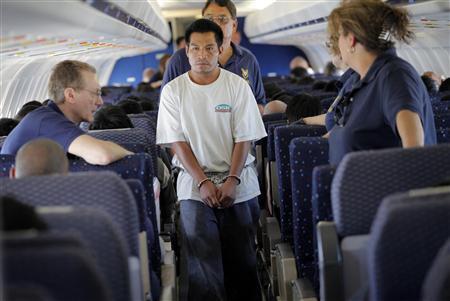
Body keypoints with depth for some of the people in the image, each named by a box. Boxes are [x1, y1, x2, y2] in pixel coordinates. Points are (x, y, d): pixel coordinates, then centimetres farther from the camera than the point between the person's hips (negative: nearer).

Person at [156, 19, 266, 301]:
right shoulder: (173, 91, 0)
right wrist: (203, 182, -12)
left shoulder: (238, 86, 0)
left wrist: (232, 180, -13)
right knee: (201, 261, -11)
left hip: (239, 184, 1)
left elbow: (244, 139, -1)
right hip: (194, 183, 0)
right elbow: (178, 142, -2)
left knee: (242, 259, 2)